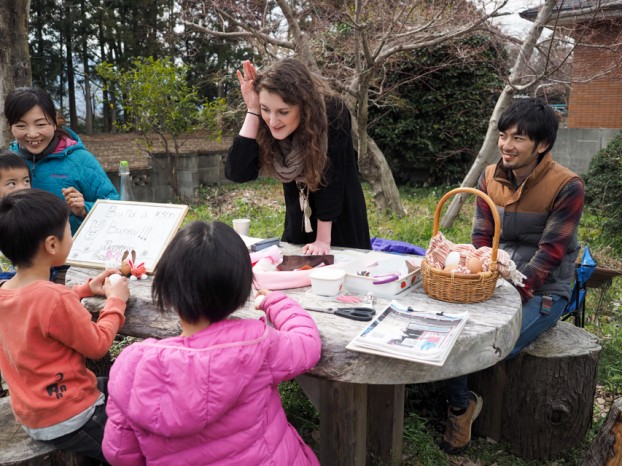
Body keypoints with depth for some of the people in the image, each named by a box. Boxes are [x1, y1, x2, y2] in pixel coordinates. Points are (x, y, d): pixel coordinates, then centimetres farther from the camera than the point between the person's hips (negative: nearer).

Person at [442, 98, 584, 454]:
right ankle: (461, 405, 4)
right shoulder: (490, 177, 2)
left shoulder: (567, 186, -14)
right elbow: (481, 239, 4)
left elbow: (550, 254, -18)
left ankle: (465, 402, 7)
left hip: (542, 292, -5)